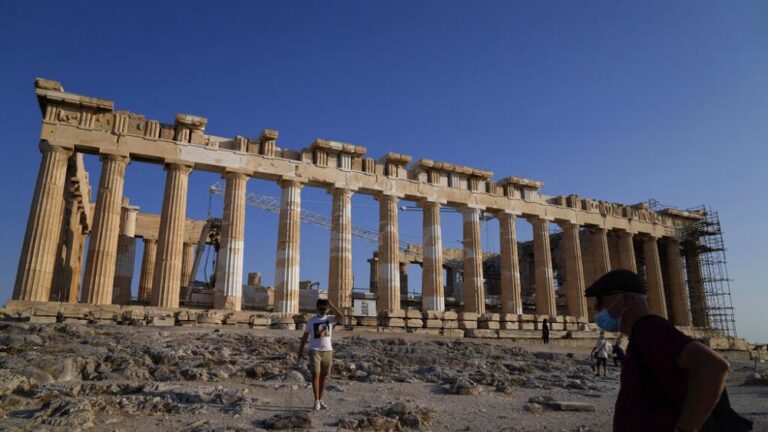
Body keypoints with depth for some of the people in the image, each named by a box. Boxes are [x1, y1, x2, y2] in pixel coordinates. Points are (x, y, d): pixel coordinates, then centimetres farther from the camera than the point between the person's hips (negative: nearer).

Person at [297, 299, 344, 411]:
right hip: (314, 350, -2)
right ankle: (316, 401, -8)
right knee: (315, 374, -11)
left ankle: (320, 400, 21)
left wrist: (331, 305, -21)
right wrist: (301, 350, 4)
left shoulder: (330, 318, 2)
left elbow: (341, 317, -19)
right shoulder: (312, 320, 2)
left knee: (324, 376, 9)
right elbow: (305, 336, 7)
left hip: (328, 351, 2)